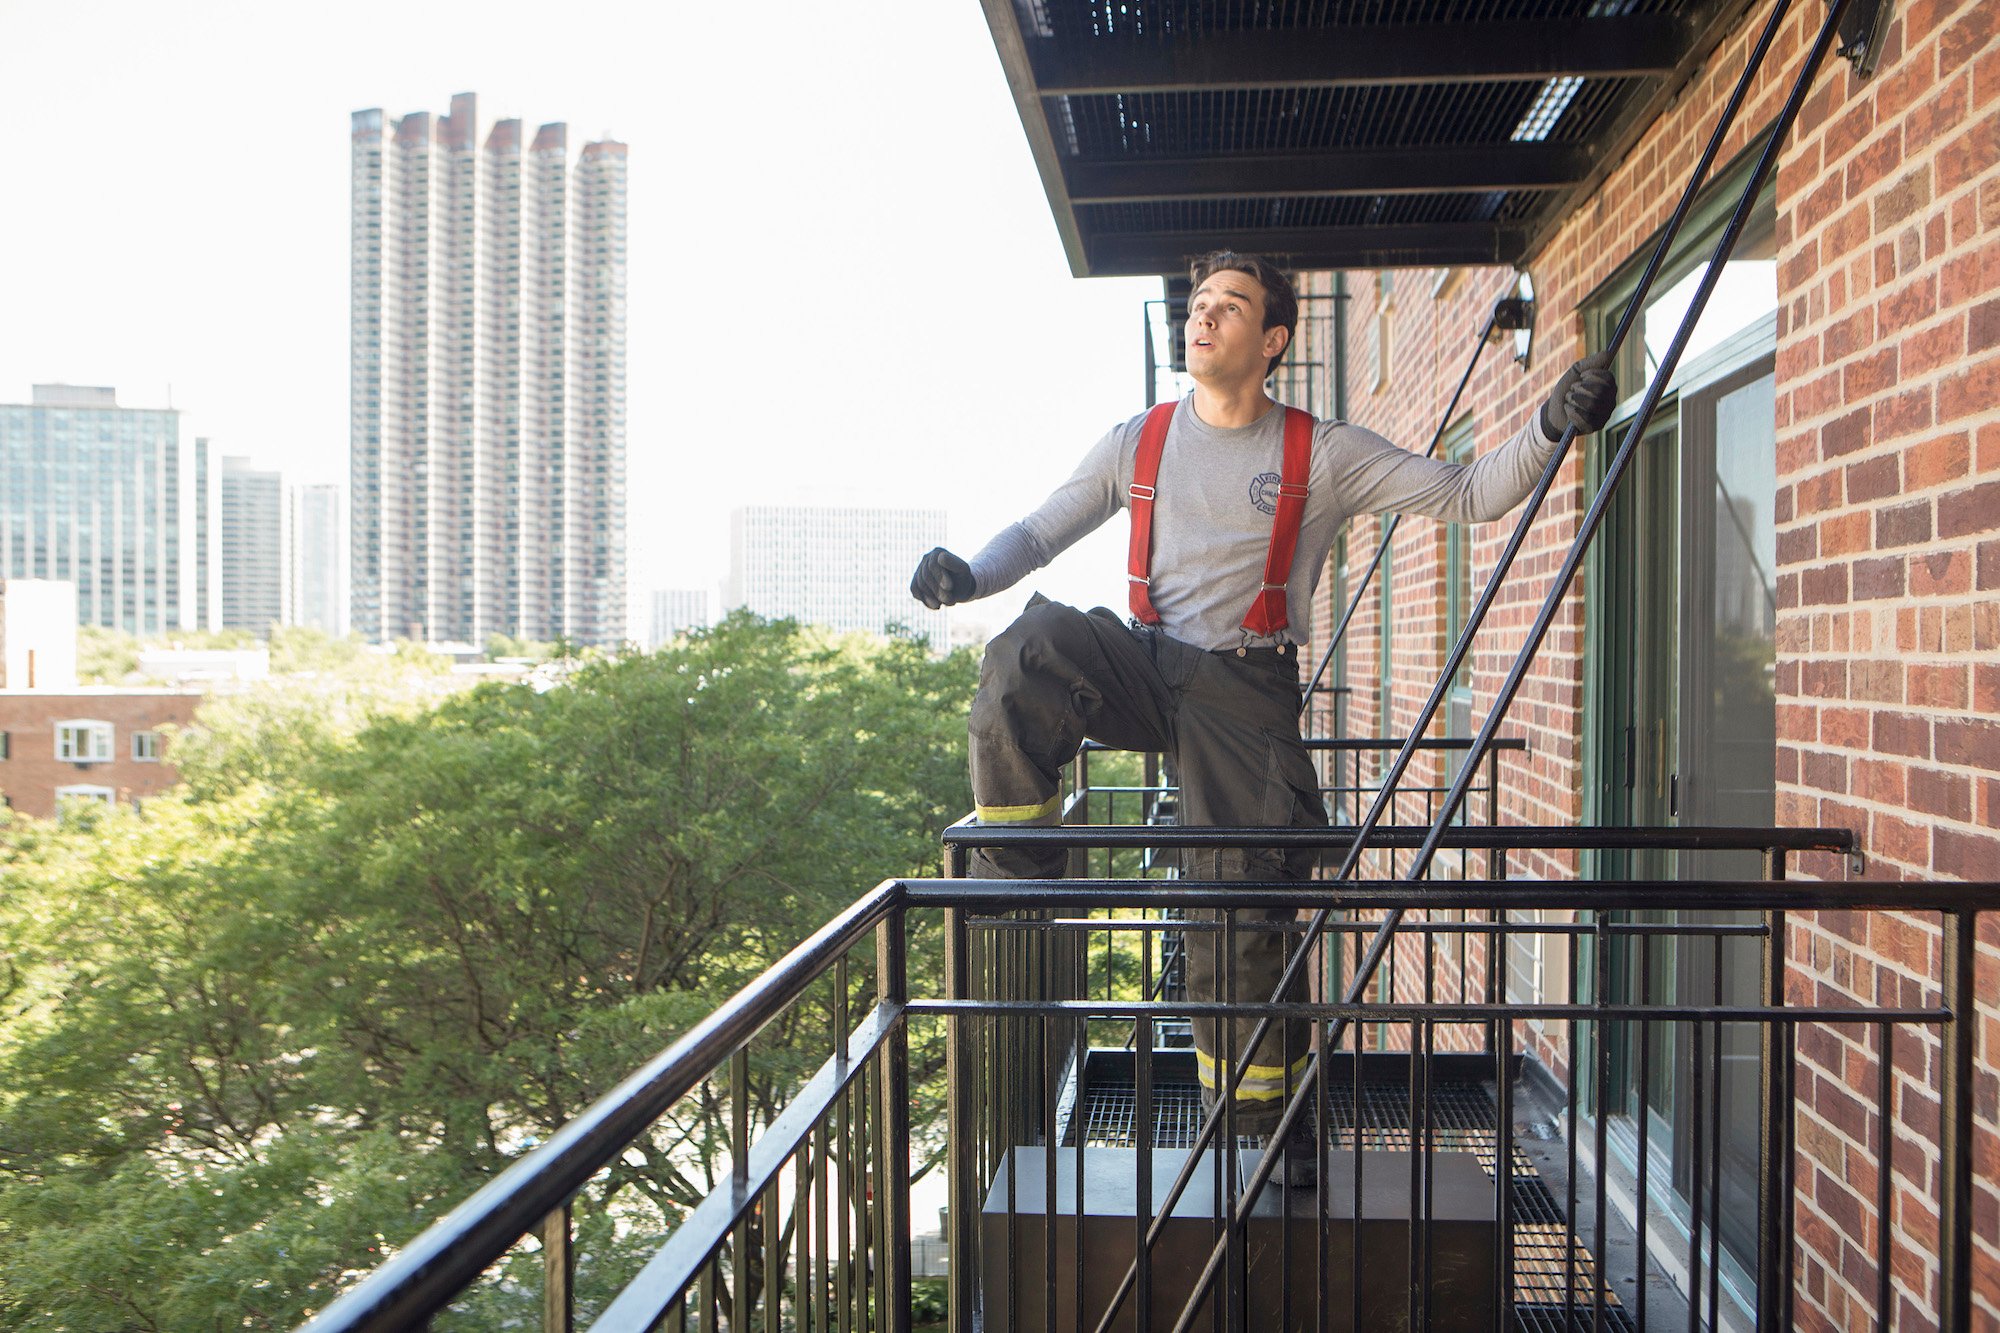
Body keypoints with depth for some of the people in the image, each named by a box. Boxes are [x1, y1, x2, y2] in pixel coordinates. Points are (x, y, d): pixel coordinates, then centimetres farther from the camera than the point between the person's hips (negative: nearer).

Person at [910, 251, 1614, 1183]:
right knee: (1031, 649, -30)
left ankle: (1269, 1111, 17)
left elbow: (1467, 495, 1)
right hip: (1144, 666, 2)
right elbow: (1041, 531, 12)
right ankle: (1014, 869, -15)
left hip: (1247, 692, -2)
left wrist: (1550, 427, -15)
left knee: (1245, 901, -4)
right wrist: (968, 574, -8)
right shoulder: (1140, 441, 9)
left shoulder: (1324, 455, 1)